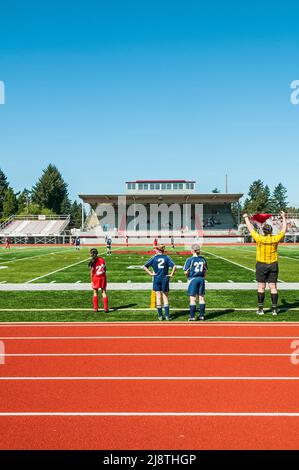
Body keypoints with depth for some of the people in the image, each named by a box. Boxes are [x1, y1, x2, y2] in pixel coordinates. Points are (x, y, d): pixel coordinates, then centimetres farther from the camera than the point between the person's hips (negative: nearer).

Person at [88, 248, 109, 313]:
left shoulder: (92, 262, -13)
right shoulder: (102, 260, 0)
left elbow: (92, 272, -10)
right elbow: (105, 269, 5)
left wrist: (91, 281, -3)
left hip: (95, 278, -3)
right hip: (103, 277, 3)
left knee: (95, 293, 11)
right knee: (104, 292, 8)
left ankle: (95, 308, 16)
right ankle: (106, 308, 8)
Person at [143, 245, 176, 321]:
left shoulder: (154, 258, -1)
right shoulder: (166, 257, -1)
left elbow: (145, 267, -7)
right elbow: (174, 266, -13)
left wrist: (150, 273, -4)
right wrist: (171, 274, -4)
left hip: (156, 279, 0)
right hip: (165, 279, 0)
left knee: (158, 297, 8)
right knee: (165, 297, 9)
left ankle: (160, 316, 11)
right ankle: (167, 316, 5)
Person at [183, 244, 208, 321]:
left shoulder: (190, 260, -11)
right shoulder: (203, 259, 3)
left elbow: (186, 272, -11)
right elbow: (205, 271, 9)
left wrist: (188, 276, 9)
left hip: (193, 279, -4)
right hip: (201, 279, 4)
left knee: (192, 299, 1)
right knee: (201, 298, 10)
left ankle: (192, 316, 5)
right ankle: (201, 315, 16)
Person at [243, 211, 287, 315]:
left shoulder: (259, 238, -13)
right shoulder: (275, 239, -7)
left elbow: (250, 228, 0)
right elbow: (284, 229, 10)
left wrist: (246, 218, 15)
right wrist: (284, 217, 23)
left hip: (261, 265, -2)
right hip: (273, 265, 2)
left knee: (261, 287, 4)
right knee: (273, 287, 5)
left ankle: (260, 309, 7)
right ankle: (274, 309, 9)